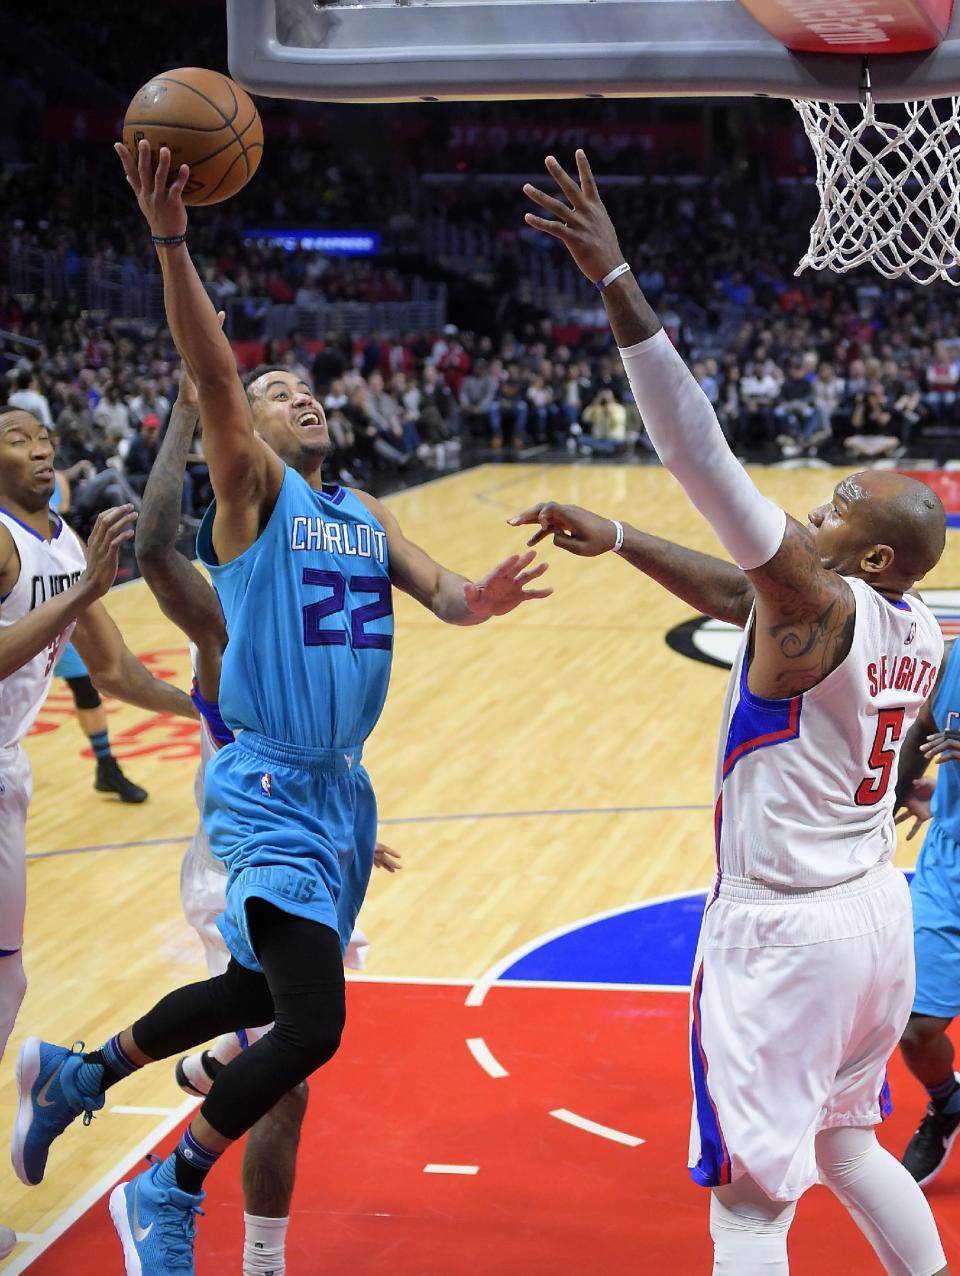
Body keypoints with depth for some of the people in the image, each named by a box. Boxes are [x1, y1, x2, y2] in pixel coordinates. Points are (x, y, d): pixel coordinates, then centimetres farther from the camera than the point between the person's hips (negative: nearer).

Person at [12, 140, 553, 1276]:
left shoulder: (368, 518, 15)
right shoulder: (251, 489, -5)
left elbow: (444, 595, 2)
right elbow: (209, 376, -22)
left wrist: (477, 599, -22)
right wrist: (172, 242, -36)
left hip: (342, 788, 8)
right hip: (267, 790, -8)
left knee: (258, 994, 21)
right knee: (312, 1025, -15)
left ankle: (77, 1075, 42)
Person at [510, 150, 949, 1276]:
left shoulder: (816, 603, -19)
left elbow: (701, 453, -28)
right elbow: (738, 594, 15)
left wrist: (617, 286, -29)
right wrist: (618, 541, 12)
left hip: (785, 931, -9)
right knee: (845, 1146, 27)